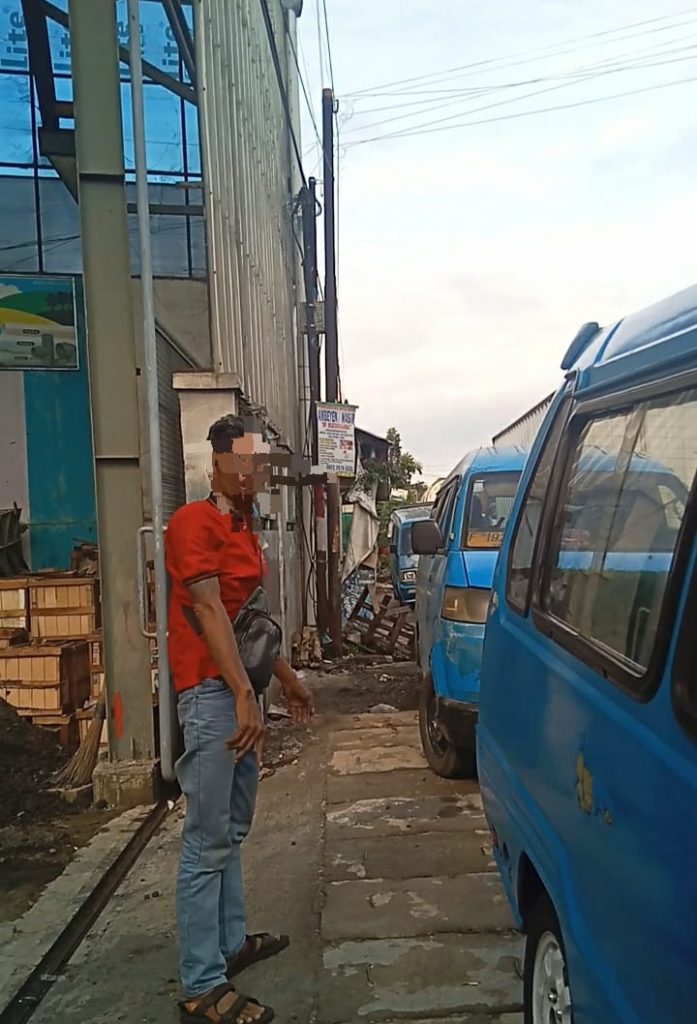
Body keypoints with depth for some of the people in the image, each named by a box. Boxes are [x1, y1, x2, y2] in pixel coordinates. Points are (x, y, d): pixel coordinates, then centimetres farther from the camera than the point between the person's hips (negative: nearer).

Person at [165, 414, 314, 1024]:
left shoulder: (243, 528, 16)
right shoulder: (194, 522, -12)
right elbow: (209, 611, -20)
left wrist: (285, 677, 25)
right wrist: (243, 694, -25)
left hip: (241, 689, 9)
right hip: (212, 693, -9)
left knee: (233, 830, 18)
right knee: (208, 842, -1)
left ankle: (232, 941, 33)